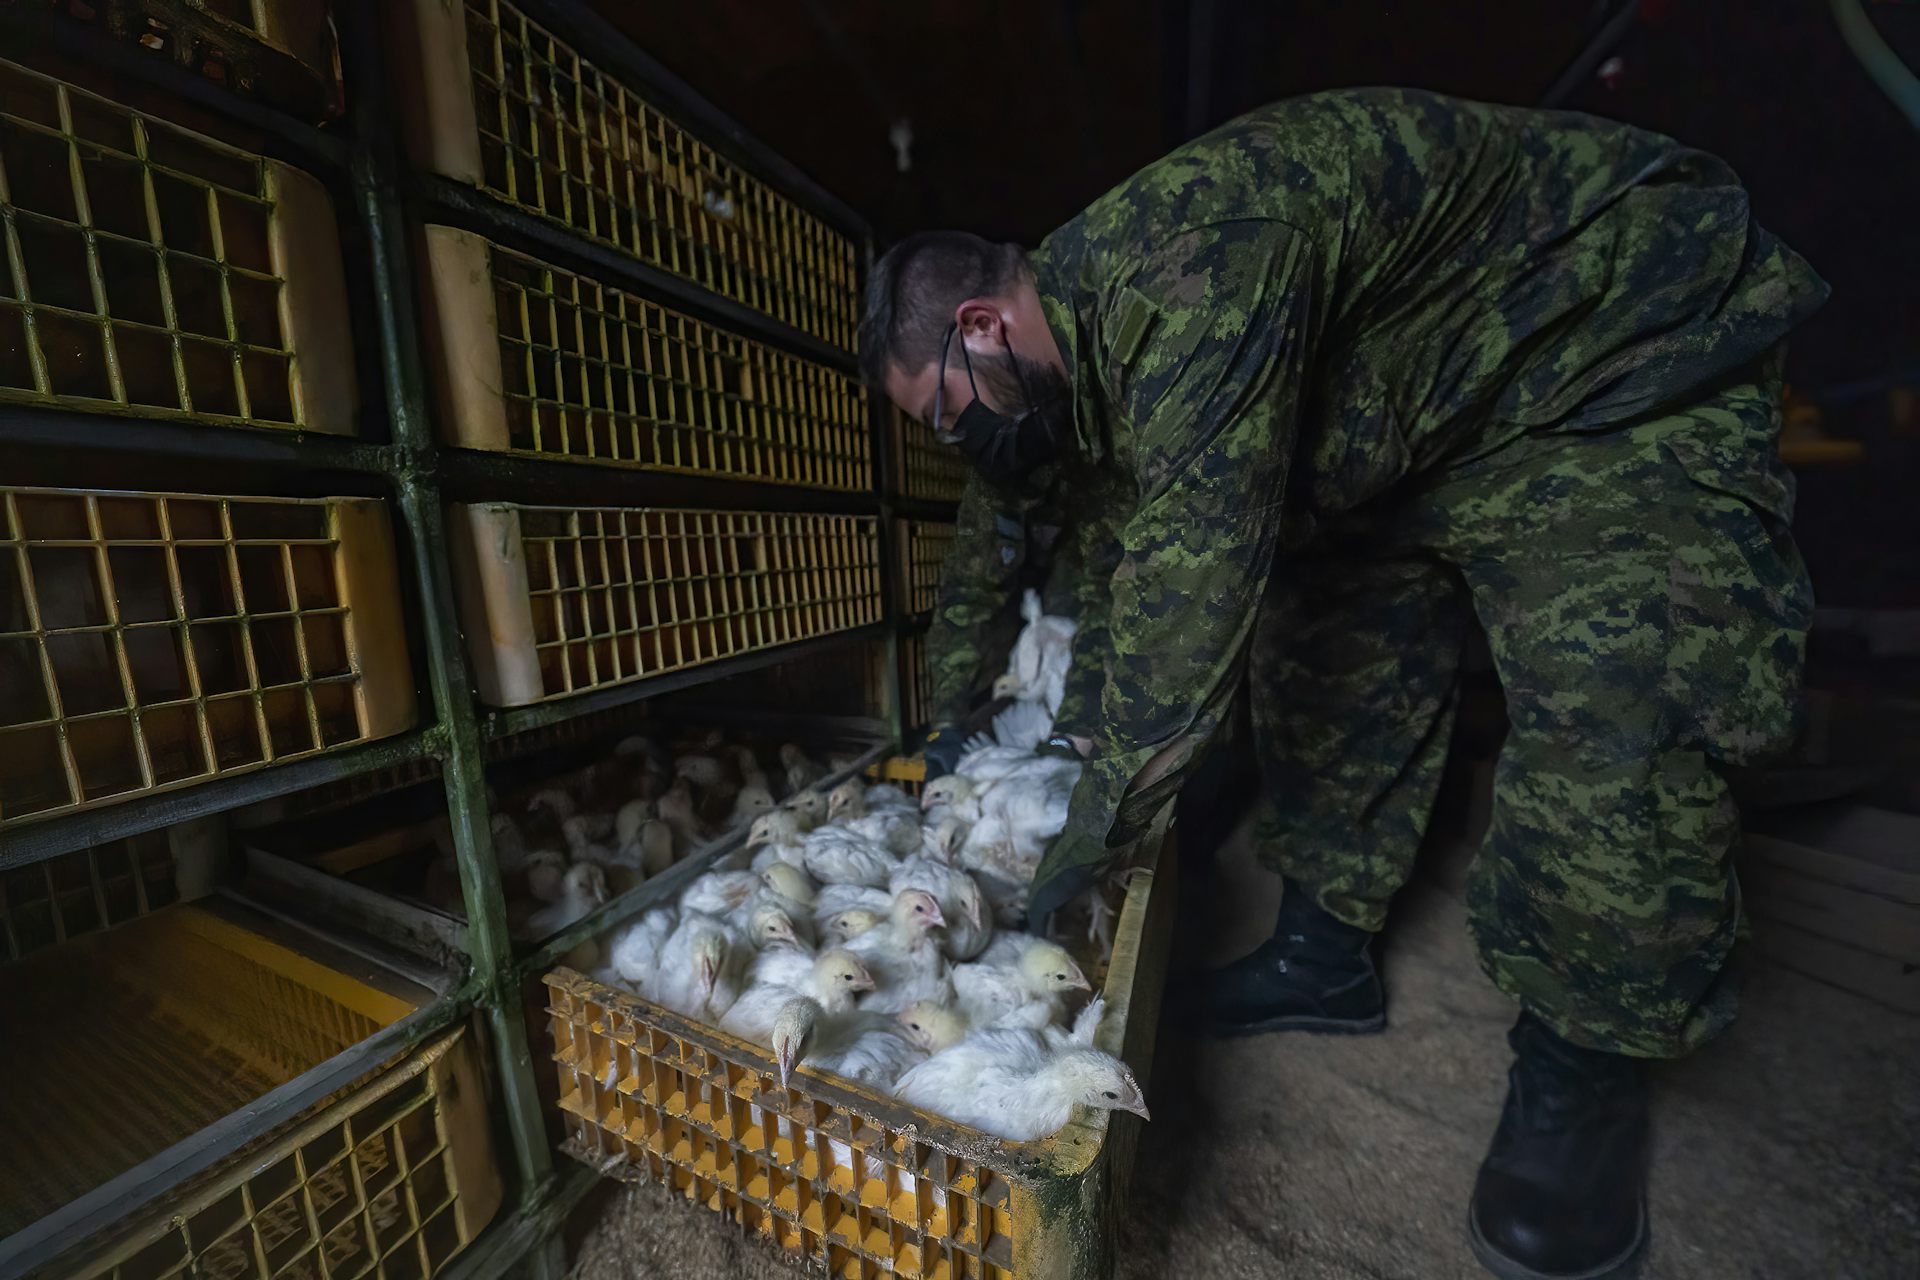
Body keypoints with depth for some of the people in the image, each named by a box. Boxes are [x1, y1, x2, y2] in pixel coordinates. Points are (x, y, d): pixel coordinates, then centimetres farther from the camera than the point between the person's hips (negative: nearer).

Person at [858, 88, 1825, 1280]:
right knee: (1318, 654, -1)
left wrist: (1104, 818, -29)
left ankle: (1583, 1062, 0)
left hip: (1625, 340, -7)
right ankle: (1325, 954, 11)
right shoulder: (1074, 351, -3)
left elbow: (1196, 566, -40)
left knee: (1618, 712, -21)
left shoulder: (1177, 262, -33)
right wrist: (953, 719, 10)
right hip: (1400, 429, 8)